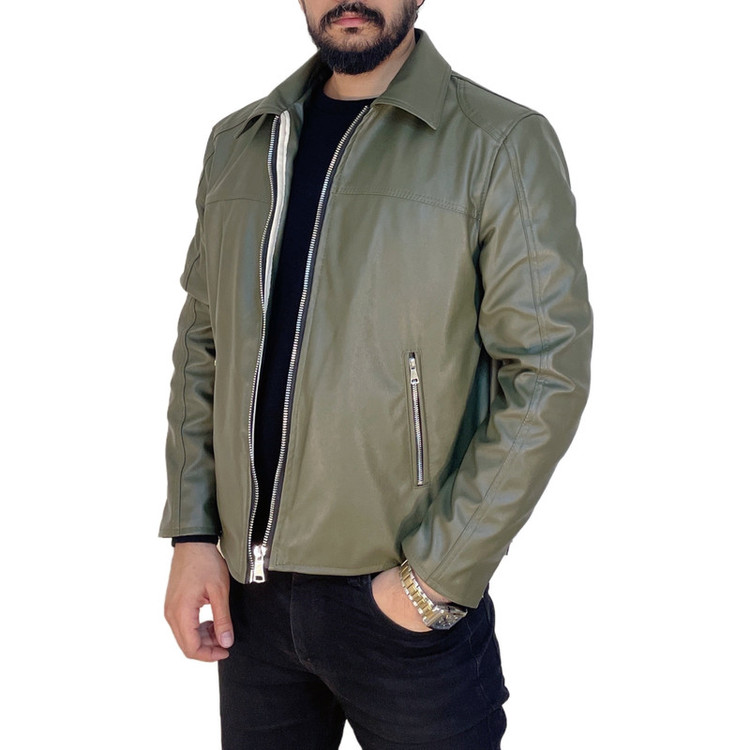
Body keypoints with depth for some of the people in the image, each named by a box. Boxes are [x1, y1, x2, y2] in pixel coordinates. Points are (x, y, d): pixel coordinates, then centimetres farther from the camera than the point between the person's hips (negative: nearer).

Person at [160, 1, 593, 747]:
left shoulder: (503, 145, -8)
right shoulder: (235, 143, 7)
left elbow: (548, 372, -12)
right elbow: (202, 344, 10)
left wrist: (440, 578, -15)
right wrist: (191, 533, 2)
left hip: (402, 603, -4)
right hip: (250, 589, 4)